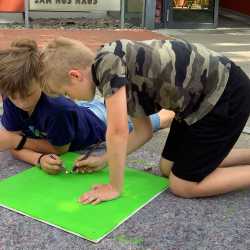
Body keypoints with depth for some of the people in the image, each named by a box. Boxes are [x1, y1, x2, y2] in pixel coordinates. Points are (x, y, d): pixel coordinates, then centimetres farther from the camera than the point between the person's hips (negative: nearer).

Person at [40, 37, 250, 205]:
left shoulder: (108, 61, -20)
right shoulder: (120, 79, 8)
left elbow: (118, 132, -22)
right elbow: (144, 131, 14)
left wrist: (114, 188, -11)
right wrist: (102, 160, 15)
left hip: (227, 93, -9)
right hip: (203, 95, 9)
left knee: (183, 185, -3)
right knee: (169, 168, 16)